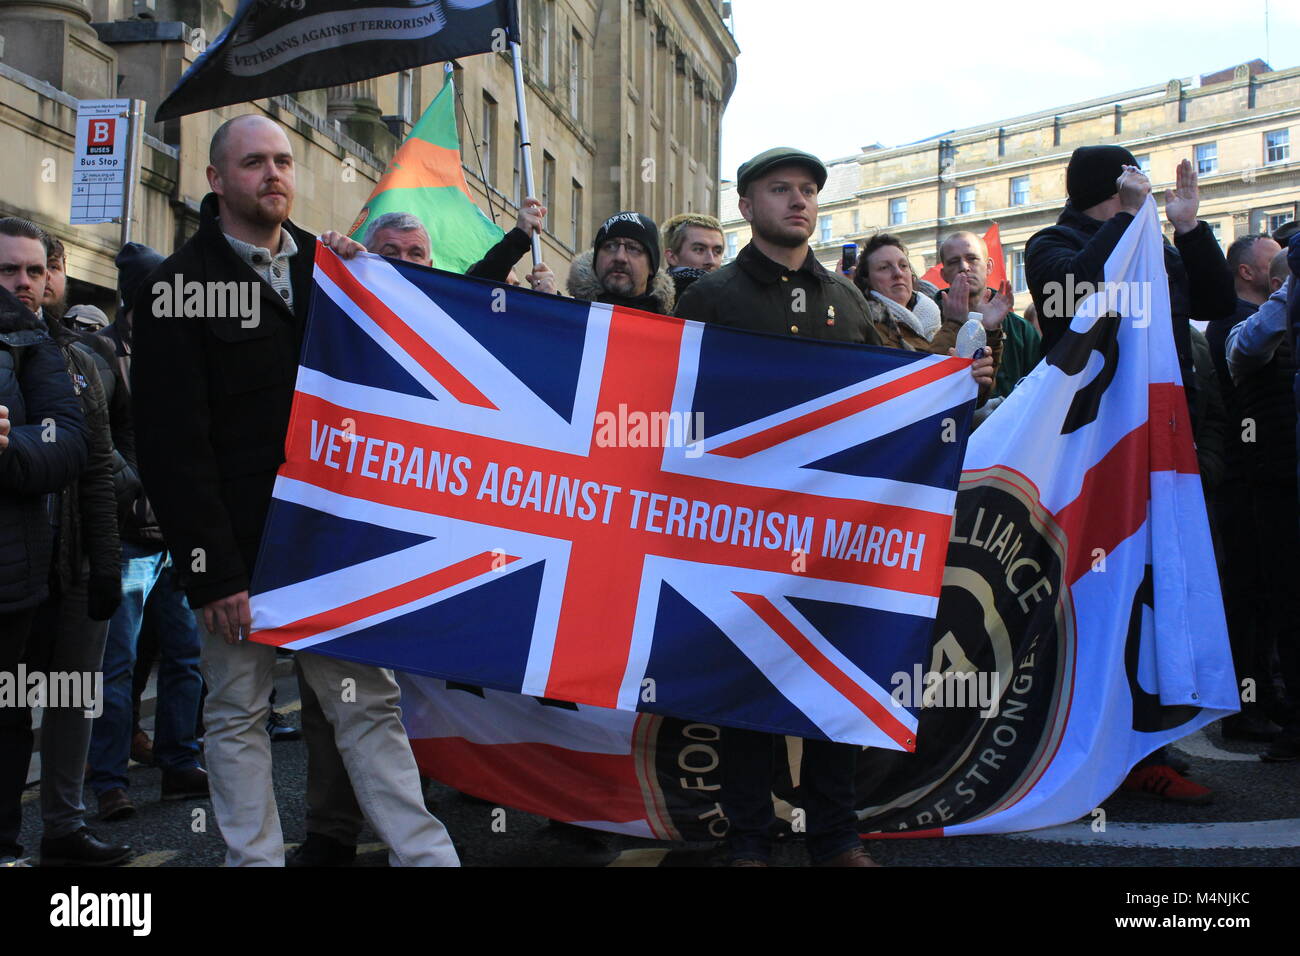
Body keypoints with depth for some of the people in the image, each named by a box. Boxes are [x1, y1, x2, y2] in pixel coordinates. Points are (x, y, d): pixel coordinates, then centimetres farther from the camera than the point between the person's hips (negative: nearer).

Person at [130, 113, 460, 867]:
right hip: (240, 551, -3)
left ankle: (427, 853, 11)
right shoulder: (181, 284, -3)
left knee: (370, 701, 6)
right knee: (239, 716, 8)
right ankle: (256, 858, 21)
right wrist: (211, 570, -15)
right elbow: (173, 443, -10)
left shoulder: (325, 263, 12)